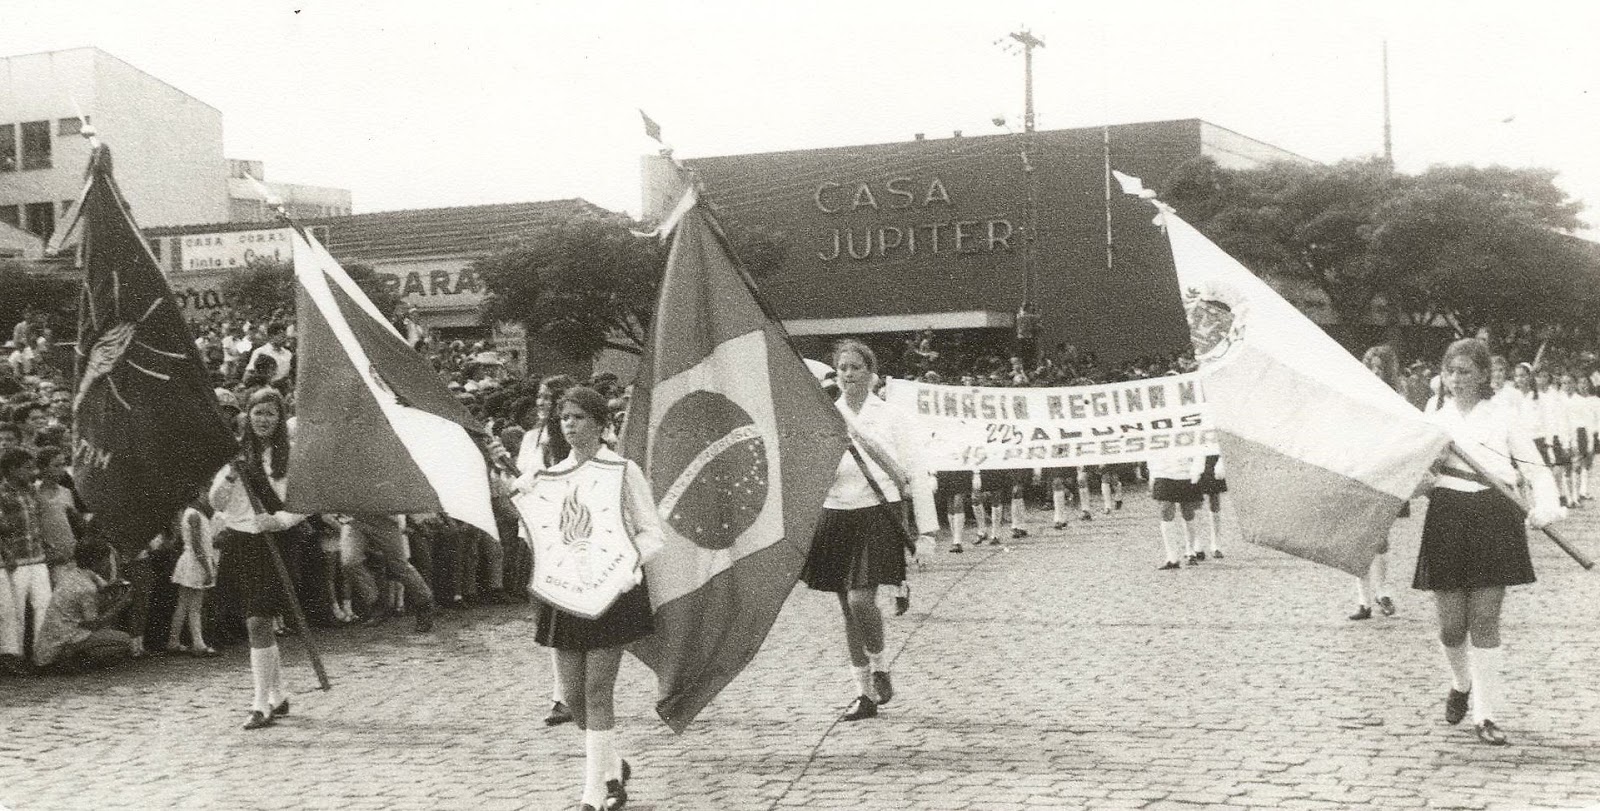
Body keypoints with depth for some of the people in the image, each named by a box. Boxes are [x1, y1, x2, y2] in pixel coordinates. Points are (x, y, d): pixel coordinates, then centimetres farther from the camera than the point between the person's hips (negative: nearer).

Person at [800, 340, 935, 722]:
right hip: (836, 517, 4)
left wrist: (926, 529, -3)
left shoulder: (888, 416, 1)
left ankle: (879, 668, 10)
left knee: (861, 599, -17)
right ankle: (864, 692, 19)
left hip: (877, 514, -3)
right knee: (848, 608, 7)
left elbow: (916, 472, 1)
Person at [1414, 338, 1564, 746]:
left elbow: (1536, 469, 2)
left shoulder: (1502, 416, 3)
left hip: (1494, 517, -2)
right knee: (1451, 623, 3)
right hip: (1446, 517, 2)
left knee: (1485, 620, -2)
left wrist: (1545, 505, -16)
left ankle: (1485, 714, 7)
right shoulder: (1434, 414, 9)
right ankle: (1461, 685, 34)